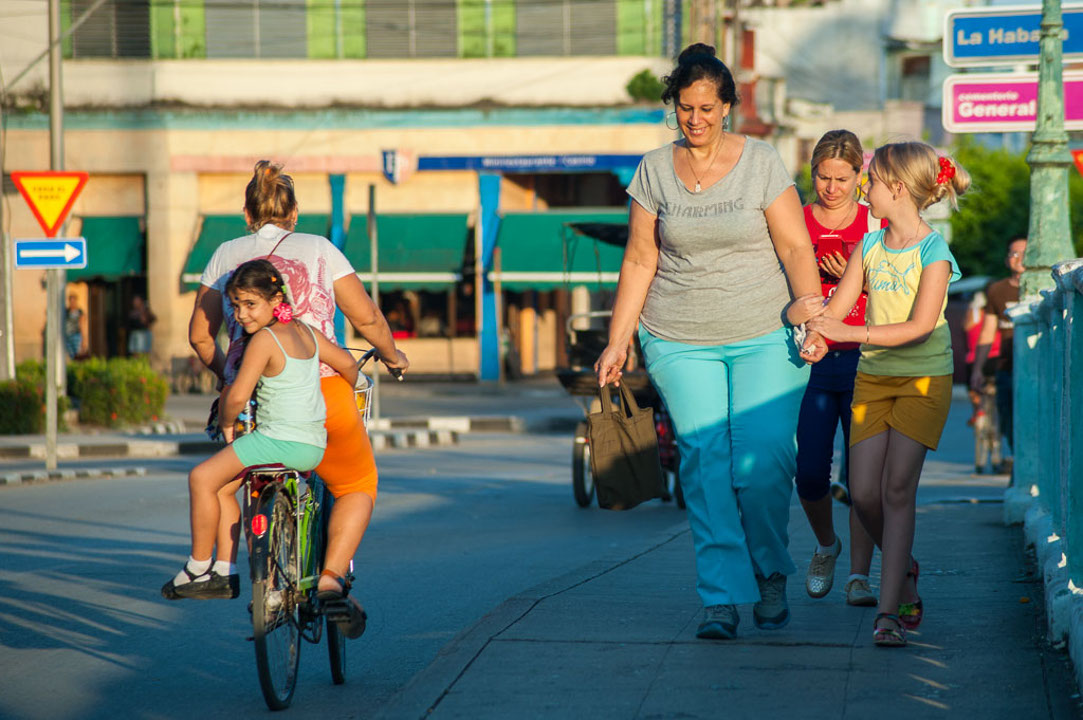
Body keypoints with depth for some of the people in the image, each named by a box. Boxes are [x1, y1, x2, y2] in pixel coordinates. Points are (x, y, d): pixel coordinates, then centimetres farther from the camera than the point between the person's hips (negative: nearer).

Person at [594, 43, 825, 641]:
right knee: (704, 462, -8)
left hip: (764, 338, -1)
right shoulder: (654, 171, 6)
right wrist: (618, 343, 6)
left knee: (763, 461, -9)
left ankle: (771, 575, 15)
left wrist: (808, 302, -19)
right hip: (680, 341, 1)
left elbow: (796, 247, -1)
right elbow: (639, 261, 9)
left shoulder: (761, 164, 1)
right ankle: (721, 599, -5)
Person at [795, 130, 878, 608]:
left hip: (864, 358, -1)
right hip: (811, 359, 1)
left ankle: (859, 574, -4)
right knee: (809, 473, -4)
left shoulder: (876, 224, 5)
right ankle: (826, 546, 25)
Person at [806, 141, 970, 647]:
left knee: (898, 488, -14)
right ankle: (903, 569, 26)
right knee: (863, 492, -2)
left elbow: (921, 325, -22)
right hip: (872, 377, 5)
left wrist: (848, 333, -28)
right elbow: (836, 309, 9)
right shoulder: (869, 246, 6)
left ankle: (888, 612, -14)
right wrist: (814, 335, -14)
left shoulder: (934, 251, -12)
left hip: (923, 378, -5)